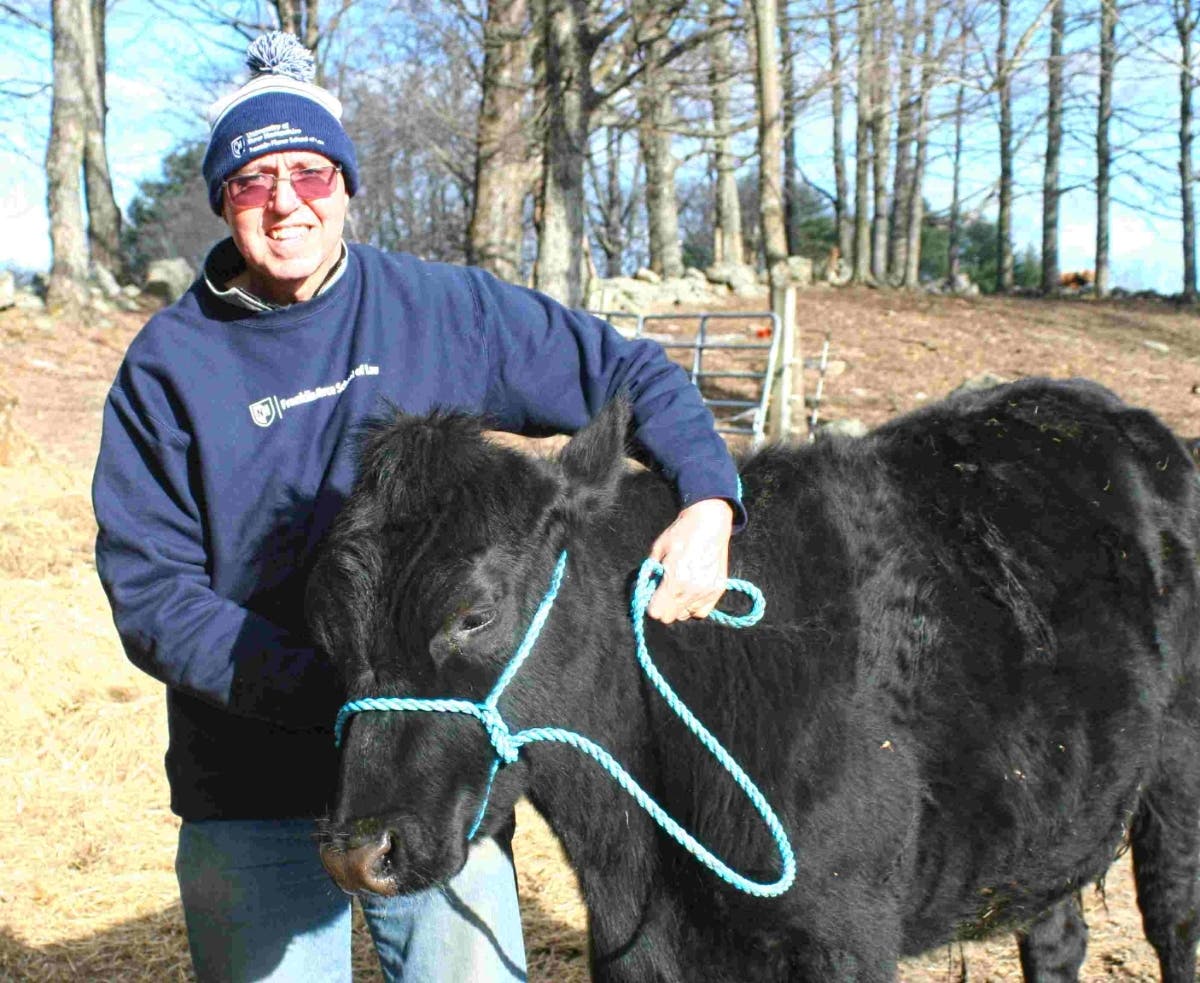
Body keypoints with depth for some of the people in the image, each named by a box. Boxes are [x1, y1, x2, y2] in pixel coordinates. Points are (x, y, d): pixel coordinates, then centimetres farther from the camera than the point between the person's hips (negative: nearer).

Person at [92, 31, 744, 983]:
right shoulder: (167, 365, -2)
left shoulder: (442, 308, 0)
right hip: (250, 786, 0)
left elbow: (628, 372, 6)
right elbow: (148, 590, -8)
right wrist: (326, 690, -20)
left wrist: (709, 503, -13)